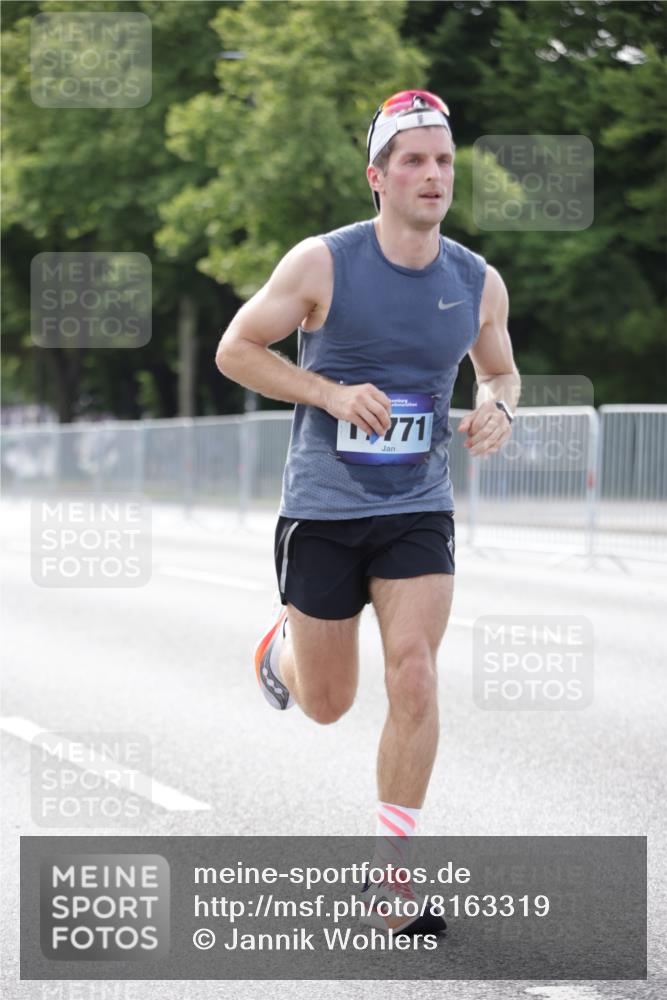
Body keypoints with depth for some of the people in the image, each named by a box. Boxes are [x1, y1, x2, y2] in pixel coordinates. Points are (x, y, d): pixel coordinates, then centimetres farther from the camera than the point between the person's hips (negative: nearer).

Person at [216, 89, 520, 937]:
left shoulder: (478, 282, 0)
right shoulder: (323, 263, -11)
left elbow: (500, 369, 18)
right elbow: (234, 349, -4)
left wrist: (496, 407, -7)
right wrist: (333, 393, -17)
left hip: (418, 510, 2)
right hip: (322, 509, -2)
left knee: (413, 678, -16)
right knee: (327, 705, 8)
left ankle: (388, 873, -3)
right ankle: (281, 645, 46)